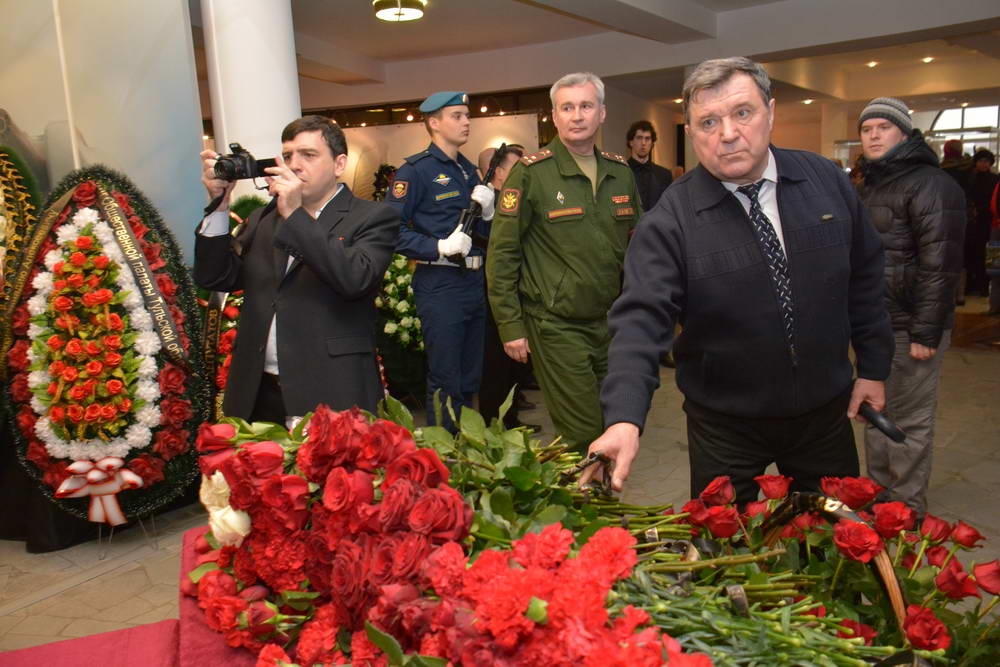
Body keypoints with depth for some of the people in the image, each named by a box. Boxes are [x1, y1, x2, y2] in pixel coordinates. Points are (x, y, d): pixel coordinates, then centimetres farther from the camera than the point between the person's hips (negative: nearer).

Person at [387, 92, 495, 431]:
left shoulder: (469, 170, 16)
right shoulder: (416, 170, -7)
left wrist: (488, 209, 1)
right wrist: (439, 247, -23)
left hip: (474, 283, 8)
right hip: (440, 285, -8)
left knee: (470, 378, 16)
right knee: (445, 381, -2)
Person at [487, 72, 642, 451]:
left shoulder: (621, 173, 9)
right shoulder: (531, 173, -8)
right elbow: (501, 254, -8)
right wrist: (510, 326, -10)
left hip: (609, 321, 6)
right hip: (556, 325, -5)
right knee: (583, 437, -4)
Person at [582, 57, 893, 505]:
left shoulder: (826, 181, -5)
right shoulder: (670, 220, -18)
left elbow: (864, 278, 6)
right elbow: (641, 317, -26)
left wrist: (873, 367, 8)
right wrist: (625, 418, -39)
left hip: (826, 411, 3)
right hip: (723, 425, -3)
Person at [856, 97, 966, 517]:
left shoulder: (930, 184, -13)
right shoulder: (872, 186, 16)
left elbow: (940, 265, -19)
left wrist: (926, 333, -20)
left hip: (909, 328, -9)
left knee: (909, 421, 1)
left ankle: (907, 510, 14)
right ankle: (877, 494, 31)